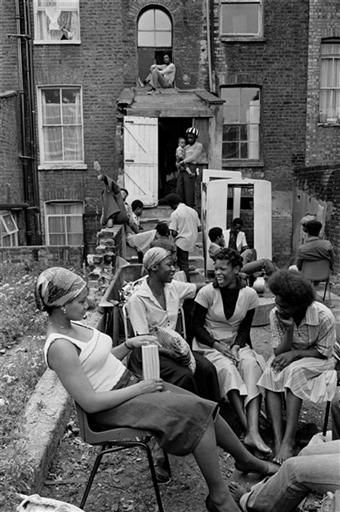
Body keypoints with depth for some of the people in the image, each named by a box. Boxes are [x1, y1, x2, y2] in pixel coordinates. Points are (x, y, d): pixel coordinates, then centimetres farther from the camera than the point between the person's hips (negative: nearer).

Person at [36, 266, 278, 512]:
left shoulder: (74, 325, 4)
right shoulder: (59, 348, -23)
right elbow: (90, 403, -24)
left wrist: (129, 344, 1)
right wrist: (139, 388, -19)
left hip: (130, 382, 8)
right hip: (113, 407, -8)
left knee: (205, 408, 3)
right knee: (196, 411, -17)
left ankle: (247, 459, 26)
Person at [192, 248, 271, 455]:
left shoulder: (249, 294, -1)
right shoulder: (207, 292, -9)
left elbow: (245, 328, 6)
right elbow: (197, 326, -5)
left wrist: (237, 345, -13)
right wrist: (217, 345, -18)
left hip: (236, 344, 2)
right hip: (208, 345, -2)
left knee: (252, 364, -30)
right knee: (227, 369, -33)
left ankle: (253, 432, -37)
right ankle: (249, 428, -32)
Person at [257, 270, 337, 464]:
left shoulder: (324, 316, -23)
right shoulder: (276, 314, -15)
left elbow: (324, 352, -13)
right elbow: (279, 352, -13)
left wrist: (295, 353, -25)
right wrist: (289, 330, -31)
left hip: (317, 361, -3)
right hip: (290, 360, 3)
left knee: (293, 372, -34)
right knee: (271, 373, -30)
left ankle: (289, 440, -31)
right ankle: (278, 440, -33)